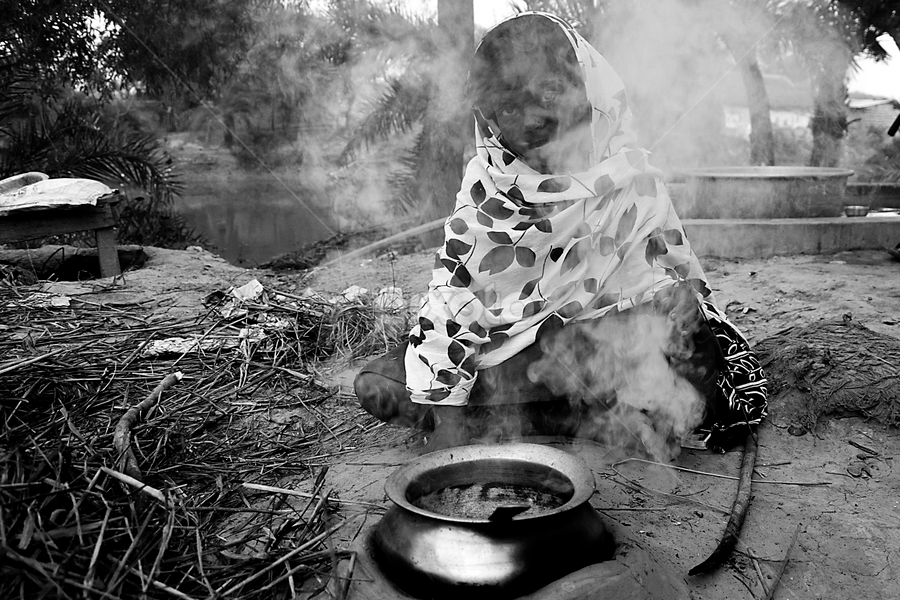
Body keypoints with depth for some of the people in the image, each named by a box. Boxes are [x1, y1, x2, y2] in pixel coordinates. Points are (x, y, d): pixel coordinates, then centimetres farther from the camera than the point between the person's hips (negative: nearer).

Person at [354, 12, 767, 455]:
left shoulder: (629, 180, -5)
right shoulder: (484, 181, -3)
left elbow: (678, 286, 0)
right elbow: (452, 291, -8)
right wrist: (445, 406, -16)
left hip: (592, 341, -1)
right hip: (504, 343, 2)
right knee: (377, 386, -16)